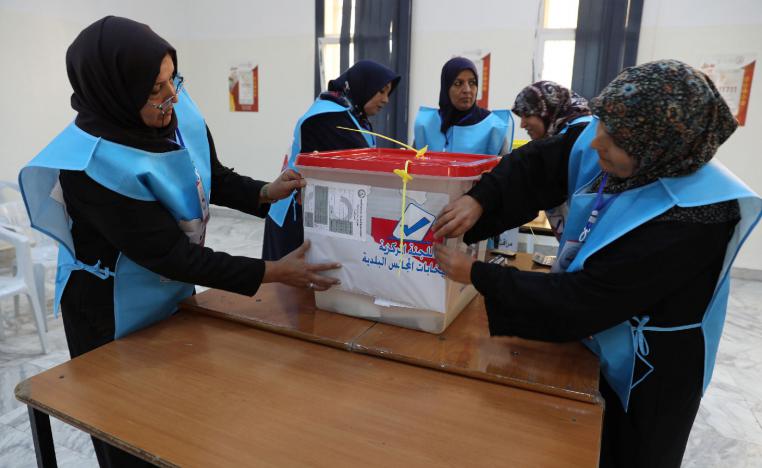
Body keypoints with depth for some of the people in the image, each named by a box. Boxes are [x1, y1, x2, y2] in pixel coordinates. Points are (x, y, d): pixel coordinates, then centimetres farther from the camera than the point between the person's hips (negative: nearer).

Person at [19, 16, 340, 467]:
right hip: (115, 319, -6)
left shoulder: (178, 111, -13)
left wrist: (265, 193, -15)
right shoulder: (91, 166, -31)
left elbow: (213, 177, 3)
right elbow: (171, 254, -30)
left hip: (174, 295, 6)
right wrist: (273, 272, -29)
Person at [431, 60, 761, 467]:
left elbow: (583, 300, -35)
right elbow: (533, 166, -9)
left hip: (644, 373, -6)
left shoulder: (691, 218, -36)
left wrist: (476, 275, -31)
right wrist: (479, 201, -30)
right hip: (586, 342, 6)